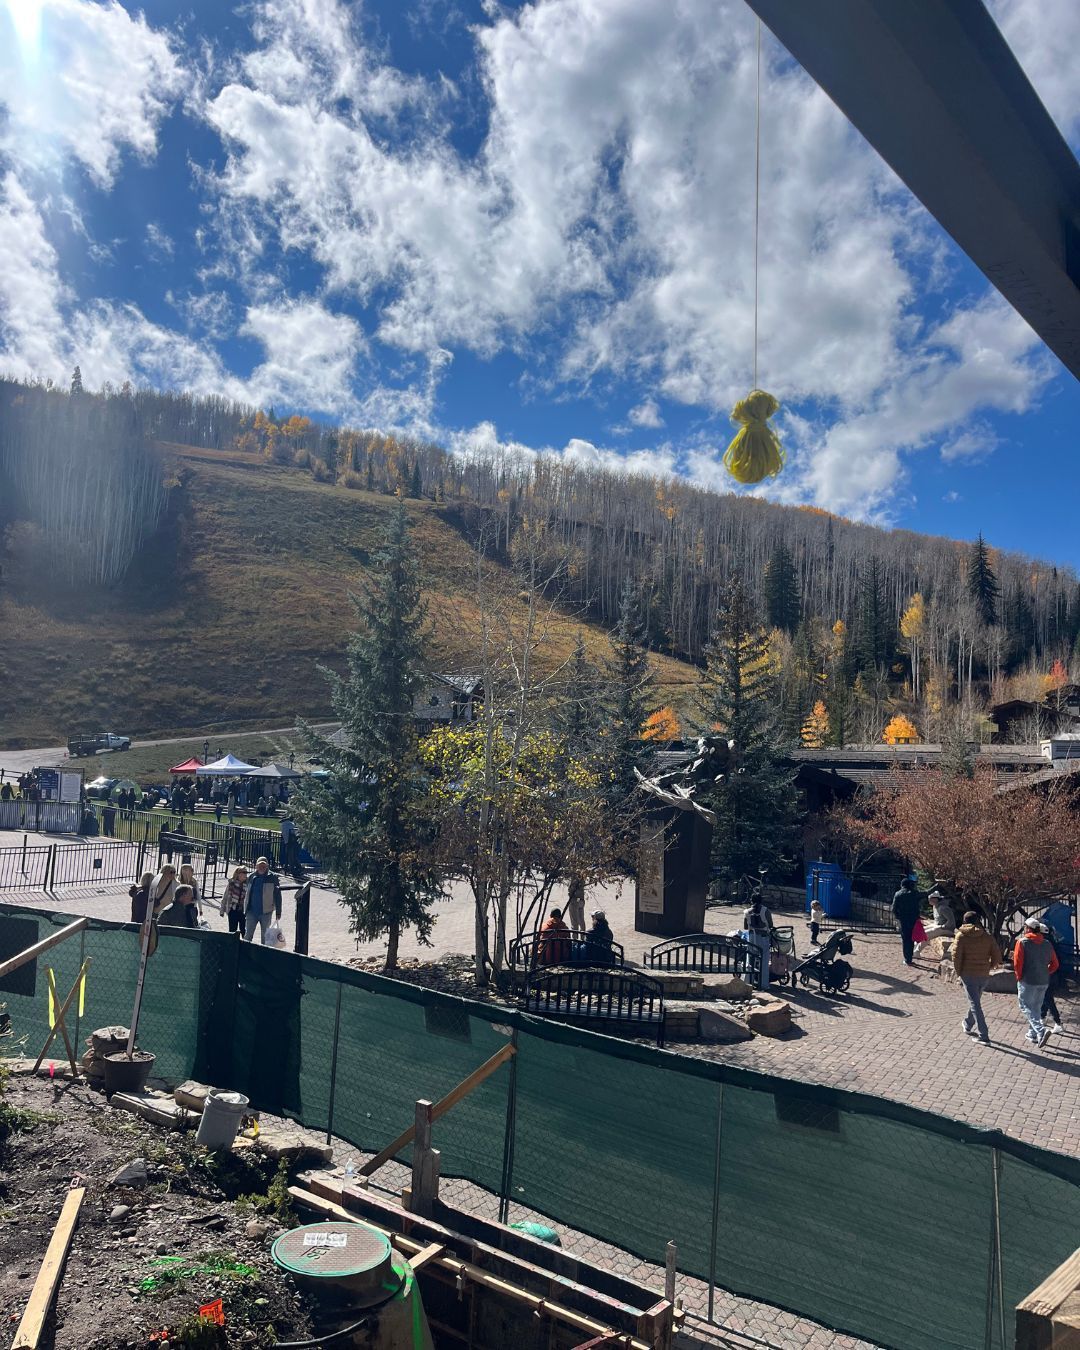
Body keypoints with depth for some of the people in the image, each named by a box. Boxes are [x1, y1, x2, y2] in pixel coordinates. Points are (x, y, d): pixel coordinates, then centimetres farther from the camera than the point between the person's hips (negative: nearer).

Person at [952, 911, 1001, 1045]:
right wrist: (987, 968, 13)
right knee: (975, 1001, 23)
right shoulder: (987, 937, 1)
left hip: (968, 974, -4)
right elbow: (997, 956, 0)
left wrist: (958, 973, 0)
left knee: (975, 1004, -1)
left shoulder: (961, 936, -8)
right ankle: (968, 1026, 40)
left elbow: (956, 956, -12)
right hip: (984, 976, 4)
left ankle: (984, 1036, -6)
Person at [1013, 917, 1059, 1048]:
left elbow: (1017, 962, -14)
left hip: (1028, 982, -6)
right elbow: (1054, 964, 10)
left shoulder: (1022, 942, -11)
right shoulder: (1047, 944, 6)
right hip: (1044, 982, 6)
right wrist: (1045, 974, 17)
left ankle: (1041, 1030, -17)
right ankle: (1033, 1035, 24)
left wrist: (1019, 977, -1)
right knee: (1037, 1007, 18)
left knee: (1026, 1007, 2)